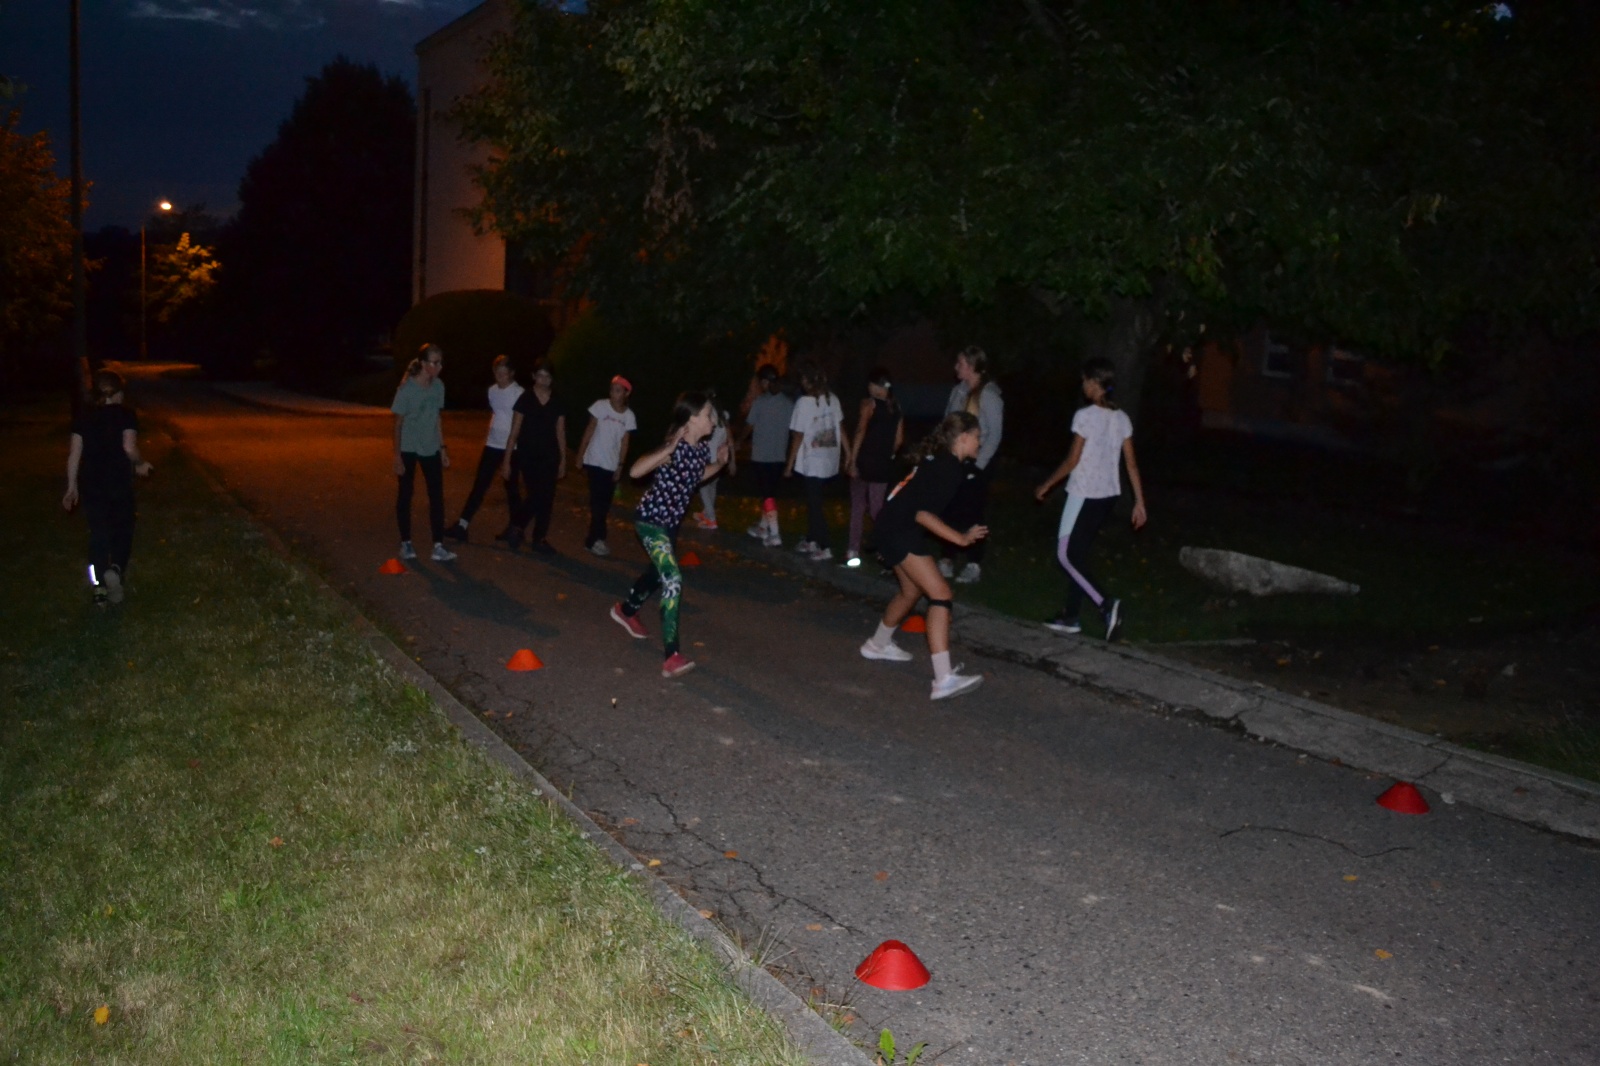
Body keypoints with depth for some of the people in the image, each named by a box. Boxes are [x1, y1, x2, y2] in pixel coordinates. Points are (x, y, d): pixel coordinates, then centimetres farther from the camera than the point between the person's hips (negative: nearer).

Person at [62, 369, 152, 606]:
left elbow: (74, 453, 3)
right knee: (123, 528, 14)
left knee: (98, 532, 12)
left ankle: (99, 586, 11)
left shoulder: (84, 417, 5)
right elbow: (129, 447, -16)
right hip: (118, 482, -3)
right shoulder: (125, 414, -5)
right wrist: (140, 464, 4)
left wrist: (72, 486, 9)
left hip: (91, 484, 3)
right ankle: (116, 569, -12)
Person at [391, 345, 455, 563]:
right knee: (405, 494, 6)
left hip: (431, 449, 4)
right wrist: (397, 455, -14)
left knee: (437, 495, -2)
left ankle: (438, 546, -1)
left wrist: (443, 447, 7)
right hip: (408, 449, -4)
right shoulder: (407, 388, -16)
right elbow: (398, 423, -12)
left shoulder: (438, 386, -2)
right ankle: (405, 543, 18)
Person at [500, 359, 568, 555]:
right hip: (528, 456, -4)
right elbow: (515, 431, -4)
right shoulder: (525, 399, -5)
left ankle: (539, 539, 13)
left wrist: (563, 460, 8)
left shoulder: (558, 403, 5)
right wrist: (507, 460, -6)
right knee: (535, 496, -11)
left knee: (547, 498, 3)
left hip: (549, 457, 4)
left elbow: (560, 432, 10)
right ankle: (517, 528, 12)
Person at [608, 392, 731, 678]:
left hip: (672, 521, 9)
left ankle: (626, 611, 57)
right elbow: (635, 471, -36)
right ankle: (672, 658, -21)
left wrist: (719, 463, 3)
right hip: (651, 520, -9)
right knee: (673, 579, -20)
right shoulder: (674, 449, -25)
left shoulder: (702, 448, -1)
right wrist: (669, 449, -43)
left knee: (660, 572, 27)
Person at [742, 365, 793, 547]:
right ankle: (763, 527, 30)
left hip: (761, 455, -5)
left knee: (768, 494, -3)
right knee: (769, 492, 18)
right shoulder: (789, 403, 0)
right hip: (780, 455, 5)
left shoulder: (759, 402, -11)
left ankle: (774, 534, -9)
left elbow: (749, 427, -2)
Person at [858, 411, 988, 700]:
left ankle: (878, 644, 50)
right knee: (941, 594, -16)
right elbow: (923, 514, -24)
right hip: (899, 533, -11)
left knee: (912, 590, 28)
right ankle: (944, 679, -24)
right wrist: (961, 538, -24)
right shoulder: (948, 468, -17)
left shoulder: (941, 461, 12)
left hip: (896, 529, 11)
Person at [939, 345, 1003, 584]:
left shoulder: (988, 394, -11)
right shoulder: (958, 391, 8)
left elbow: (995, 434, -12)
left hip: (976, 463, -6)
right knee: (951, 510, 9)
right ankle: (946, 561, 18)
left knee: (973, 513, 0)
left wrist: (978, 464, -15)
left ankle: (974, 565, 8)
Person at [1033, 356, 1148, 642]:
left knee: (1066, 555, 0)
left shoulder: (1085, 416, -15)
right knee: (1078, 553, 16)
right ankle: (1070, 616, 20)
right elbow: (1132, 464, 6)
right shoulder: (1122, 419, 6)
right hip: (1108, 495, 8)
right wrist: (1139, 502, 10)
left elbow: (1073, 461, -12)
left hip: (1085, 494, -8)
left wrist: (1046, 485, 1)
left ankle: (1106, 605, -17)